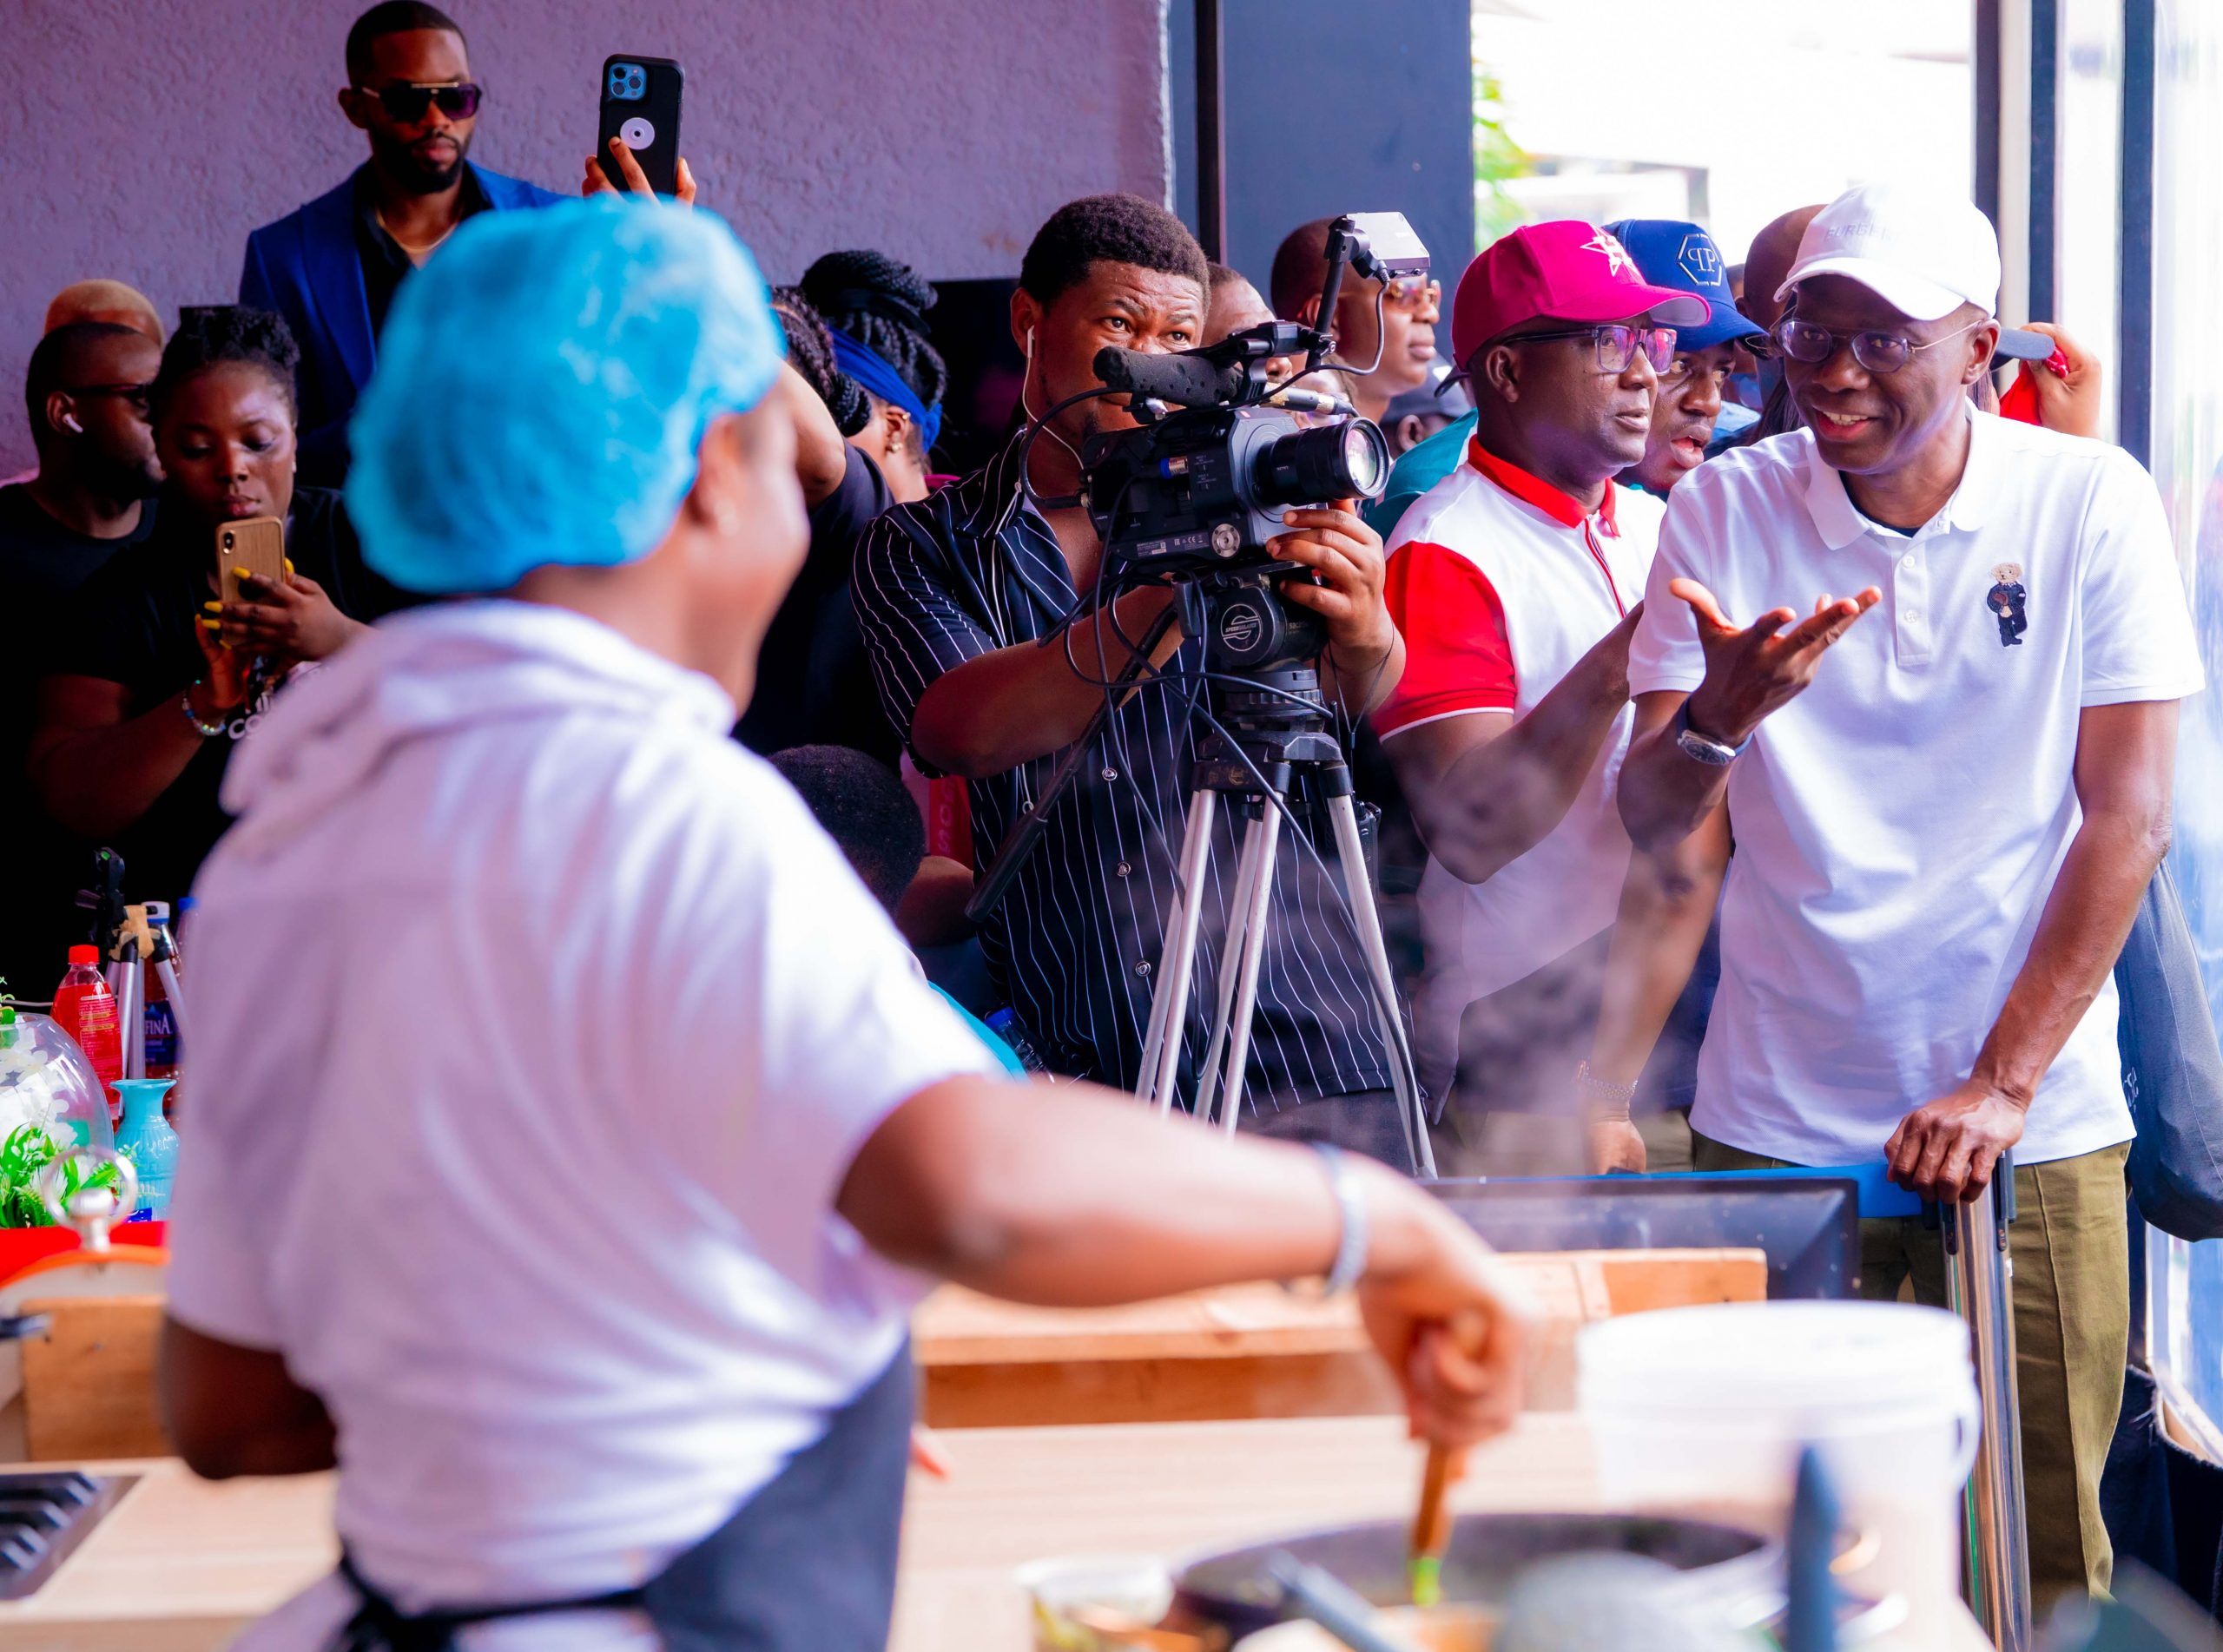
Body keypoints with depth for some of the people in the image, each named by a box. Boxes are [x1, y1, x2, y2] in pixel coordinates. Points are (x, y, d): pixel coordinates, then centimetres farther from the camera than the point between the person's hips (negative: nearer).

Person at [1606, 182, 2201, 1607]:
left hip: (2035, 1133, 0)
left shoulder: (2090, 502, -2)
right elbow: (1661, 829, -1)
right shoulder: (1724, 511, 1)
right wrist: (1715, 717, -24)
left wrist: (2002, 1085, -12)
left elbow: (2127, 819, -5)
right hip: (1772, 1125, 1)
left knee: (2040, 1562, 3)